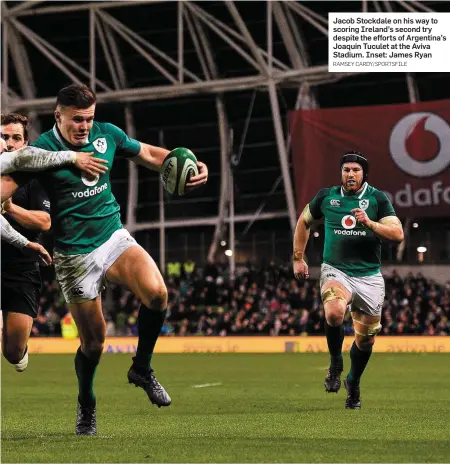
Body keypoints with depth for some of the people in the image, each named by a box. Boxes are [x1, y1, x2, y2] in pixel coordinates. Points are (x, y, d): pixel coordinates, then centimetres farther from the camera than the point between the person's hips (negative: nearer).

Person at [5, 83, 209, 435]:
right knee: (93, 341, 0)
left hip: (114, 238, 3)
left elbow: (150, 154, 14)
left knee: (156, 292, -25)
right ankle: (86, 407, 29)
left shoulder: (107, 134, 1)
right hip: (75, 255, -3)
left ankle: (142, 368, 0)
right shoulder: (42, 150, -11)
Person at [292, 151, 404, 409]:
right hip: (336, 271, -1)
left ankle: (353, 383, 35)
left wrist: (369, 223, -25)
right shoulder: (327, 197, 3)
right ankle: (335, 364, -6)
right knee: (334, 312, -32)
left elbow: (398, 234, -11)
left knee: (366, 339, 7)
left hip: (369, 277, 1)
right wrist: (298, 258, 17)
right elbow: (304, 221, 20)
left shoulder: (377, 199, -2)